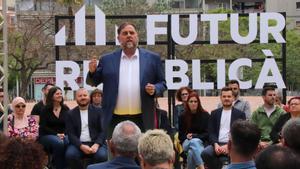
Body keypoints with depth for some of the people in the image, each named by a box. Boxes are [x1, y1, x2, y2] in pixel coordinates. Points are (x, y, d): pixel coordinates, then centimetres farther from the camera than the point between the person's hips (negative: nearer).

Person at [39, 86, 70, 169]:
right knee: (58, 143, -38)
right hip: (47, 135, -2)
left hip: (63, 135, 2)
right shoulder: (45, 109, 4)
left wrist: (64, 134, -13)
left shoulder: (66, 109, 11)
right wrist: (56, 134, -14)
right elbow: (43, 127, -2)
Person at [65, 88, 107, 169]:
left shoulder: (98, 111, 7)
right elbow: (71, 134, 0)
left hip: (95, 143, 0)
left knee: (102, 156, -31)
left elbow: (103, 130, 1)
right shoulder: (71, 114, 9)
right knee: (70, 155, -30)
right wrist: (81, 146, -17)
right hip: (78, 144, 1)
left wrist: (97, 144, -17)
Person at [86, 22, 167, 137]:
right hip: (115, 120, 1)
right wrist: (92, 71, -9)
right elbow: (93, 82, 12)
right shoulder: (107, 60, 8)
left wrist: (154, 89, -12)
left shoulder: (152, 58, 6)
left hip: (142, 120, 0)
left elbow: (162, 83, 10)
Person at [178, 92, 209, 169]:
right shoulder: (183, 116, 7)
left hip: (201, 142, -1)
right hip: (187, 142, 1)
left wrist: (194, 136, -13)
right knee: (194, 142, -38)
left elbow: (207, 133, -1)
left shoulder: (205, 115, 2)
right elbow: (181, 135, 12)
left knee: (191, 152, -38)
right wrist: (187, 136, -10)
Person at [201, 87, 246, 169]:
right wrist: (216, 144, -12)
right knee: (205, 153, -29)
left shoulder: (240, 114, 9)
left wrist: (228, 145, -15)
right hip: (217, 144, 3)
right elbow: (211, 132, 9)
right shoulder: (214, 113, 17)